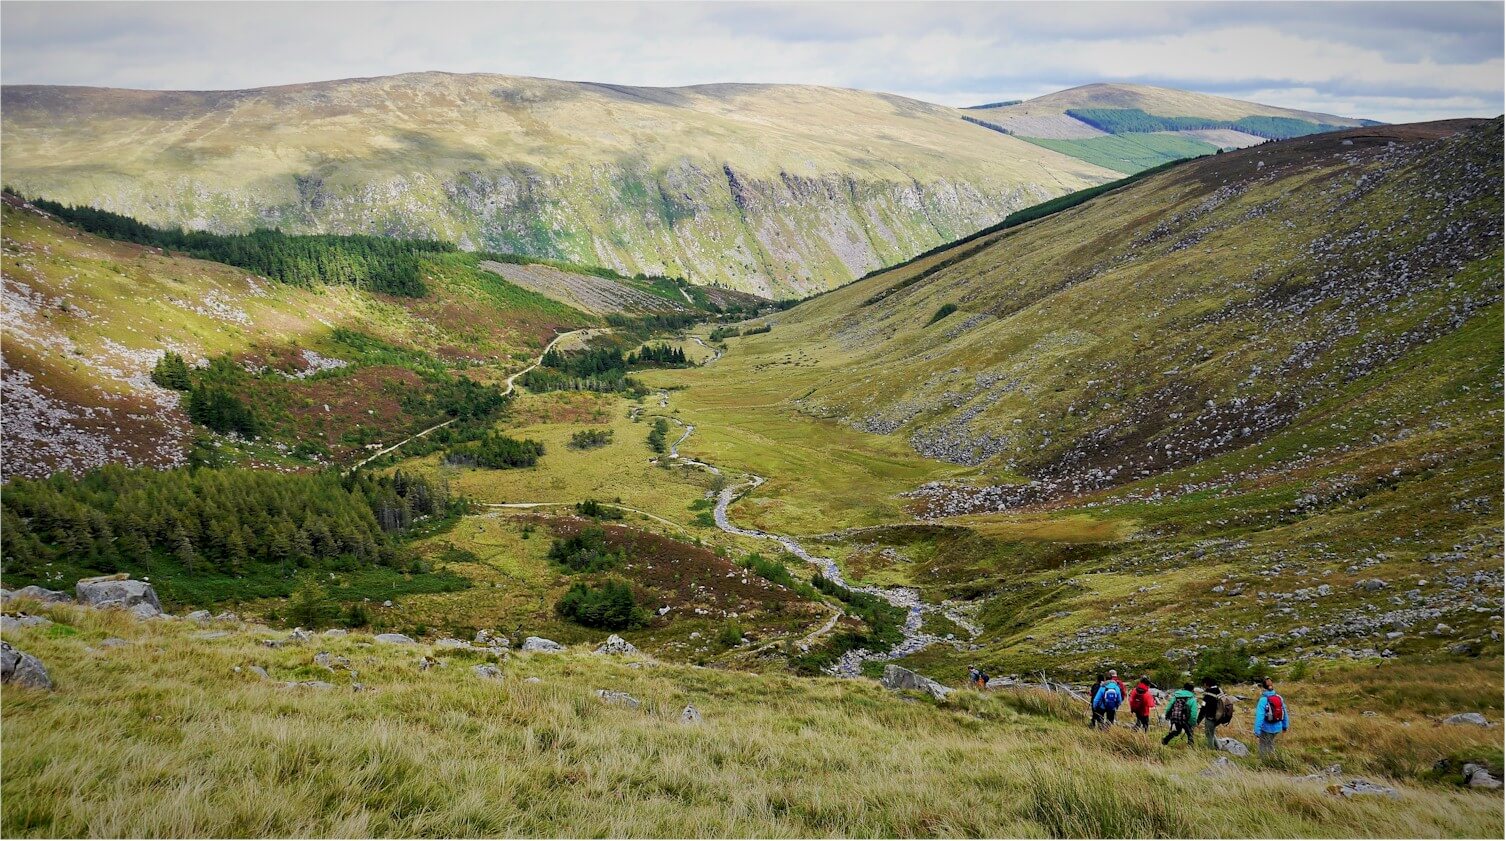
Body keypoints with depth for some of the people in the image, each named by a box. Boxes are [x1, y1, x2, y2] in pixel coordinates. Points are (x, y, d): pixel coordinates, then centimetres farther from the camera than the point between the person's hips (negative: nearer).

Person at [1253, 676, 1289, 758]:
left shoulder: (1263, 700, -22)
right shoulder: (1279, 698, -5)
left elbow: (1259, 717, -23)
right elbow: (1285, 713, 5)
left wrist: (1257, 732, -18)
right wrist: (1285, 726, 20)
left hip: (1266, 729, -6)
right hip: (1277, 728, 6)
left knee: (1264, 749, 12)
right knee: (1271, 745, 29)